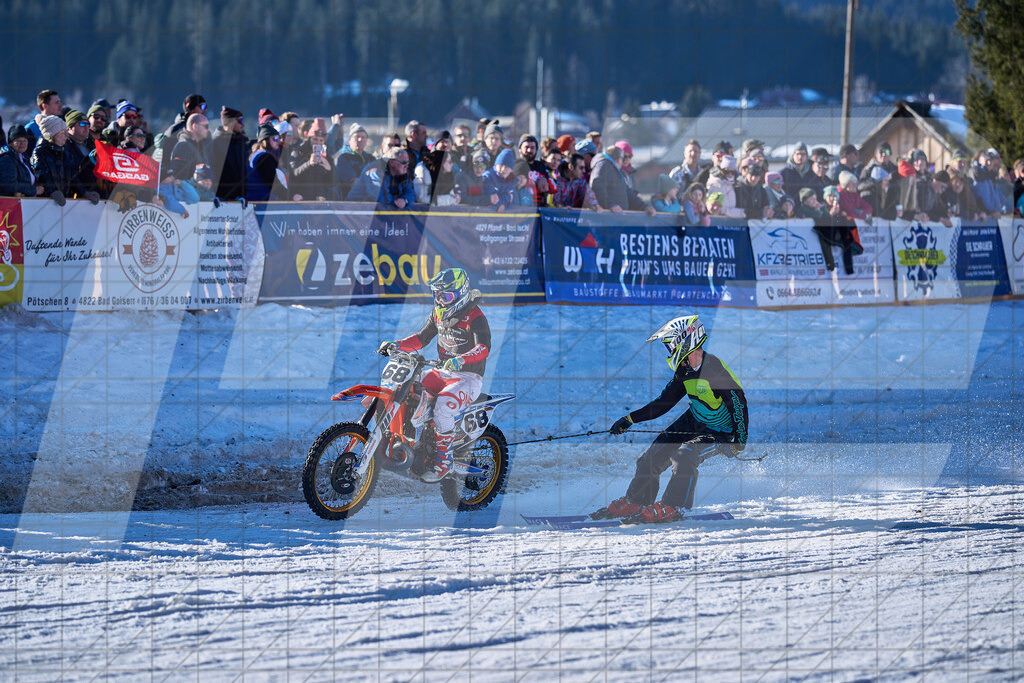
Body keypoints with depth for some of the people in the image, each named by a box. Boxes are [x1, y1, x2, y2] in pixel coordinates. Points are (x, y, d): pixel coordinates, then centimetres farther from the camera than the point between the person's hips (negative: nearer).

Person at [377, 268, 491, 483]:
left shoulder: (475, 318, -15)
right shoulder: (439, 312, 10)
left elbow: (484, 347, -30)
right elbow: (421, 338, 17)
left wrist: (460, 360, -49)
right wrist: (397, 345, 0)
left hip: (468, 378, -8)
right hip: (442, 373, 8)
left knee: (442, 407, -35)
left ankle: (444, 460, -25)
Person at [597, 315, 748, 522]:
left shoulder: (715, 370, -30)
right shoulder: (685, 369, -4)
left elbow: (739, 404, -27)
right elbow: (665, 402, 5)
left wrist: (740, 440, -34)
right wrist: (630, 419, 4)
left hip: (718, 432, -8)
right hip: (694, 420, 8)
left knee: (683, 457, -28)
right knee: (654, 456, 2)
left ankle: (672, 508, -13)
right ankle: (634, 502, 18)